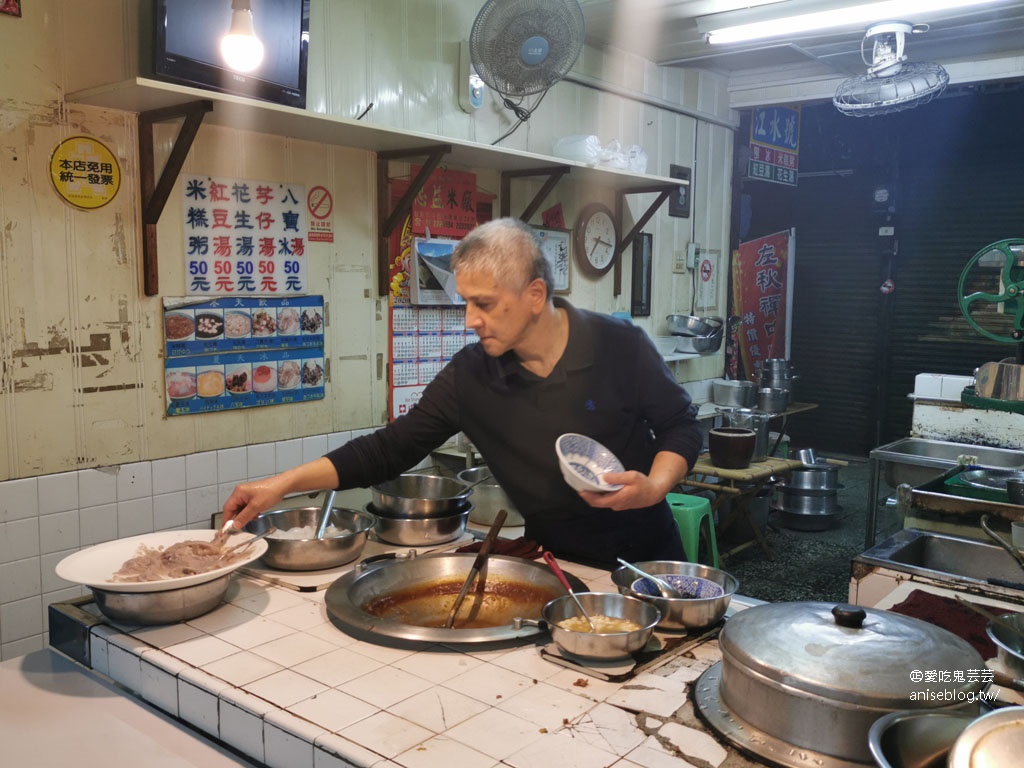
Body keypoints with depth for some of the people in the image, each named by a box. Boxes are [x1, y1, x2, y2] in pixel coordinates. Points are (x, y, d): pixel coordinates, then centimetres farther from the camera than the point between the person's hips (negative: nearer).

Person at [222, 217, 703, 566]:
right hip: (555, 562, 2)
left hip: (645, 554, -1)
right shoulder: (469, 376, -10)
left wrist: (654, 486, -23)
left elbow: (681, 425, -4)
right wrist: (284, 484, -14)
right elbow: (389, 449, -7)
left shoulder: (621, 346, -16)